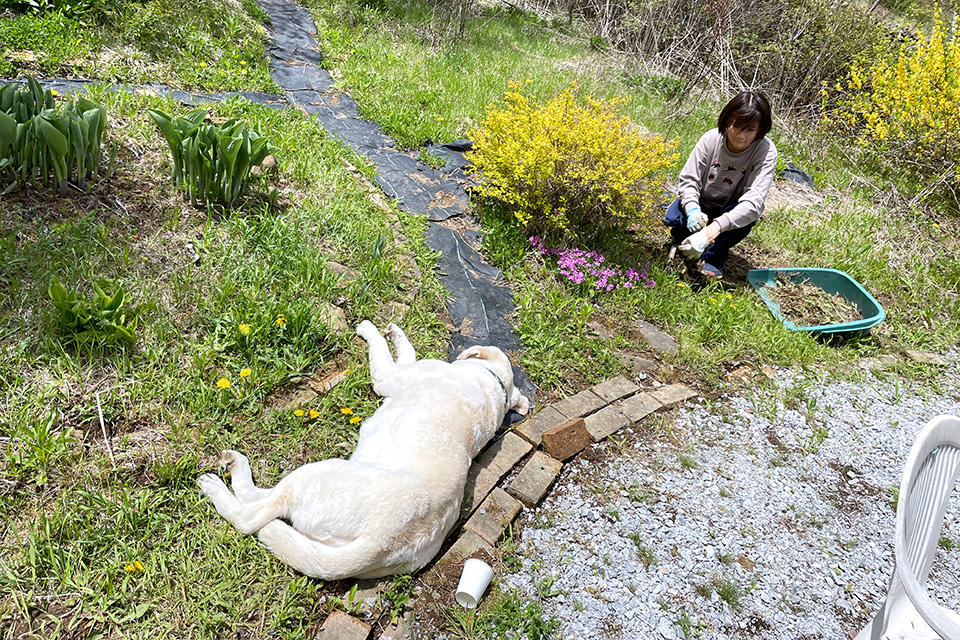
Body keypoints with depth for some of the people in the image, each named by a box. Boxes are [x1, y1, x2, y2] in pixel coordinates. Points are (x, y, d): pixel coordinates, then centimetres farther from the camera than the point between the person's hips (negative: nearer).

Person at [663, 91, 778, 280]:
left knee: (750, 214, -34)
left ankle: (713, 257, -12)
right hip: (701, 206, 1)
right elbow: (689, 179, -15)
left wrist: (719, 224, -49)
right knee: (674, 217, -29)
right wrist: (692, 209, -37)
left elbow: (754, 200, -33)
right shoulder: (711, 139, -17)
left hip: (731, 214, 0)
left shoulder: (766, 152, -23)